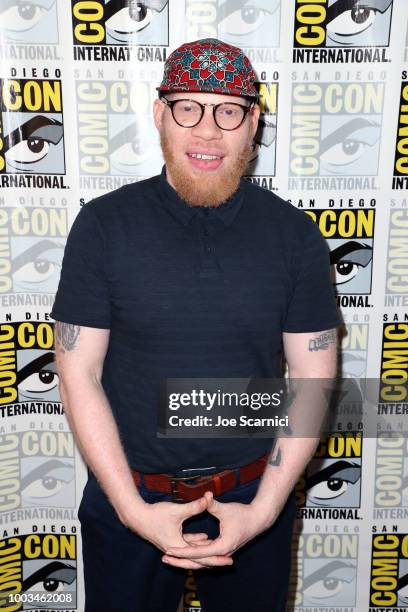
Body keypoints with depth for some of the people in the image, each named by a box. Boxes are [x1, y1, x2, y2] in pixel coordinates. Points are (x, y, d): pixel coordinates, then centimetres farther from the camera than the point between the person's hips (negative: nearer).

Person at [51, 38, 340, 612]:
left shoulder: (295, 234, -7)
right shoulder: (103, 224, -10)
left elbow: (313, 378, -5)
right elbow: (79, 373, -9)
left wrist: (264, 509, -11)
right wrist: (133, 508, -13)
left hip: (255, 497, 1)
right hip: (127, 499, 0)